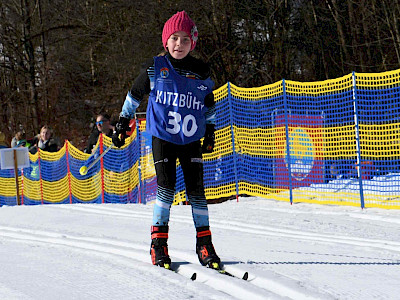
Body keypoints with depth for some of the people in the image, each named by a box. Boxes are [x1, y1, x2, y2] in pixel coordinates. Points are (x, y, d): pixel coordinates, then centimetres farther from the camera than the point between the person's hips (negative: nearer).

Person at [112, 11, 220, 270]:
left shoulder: (201, 72, 3)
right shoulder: (155, 68, -3)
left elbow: (210, 105, 18)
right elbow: (135, 94, 11)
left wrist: (210, 132, 19)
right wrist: (123, 122, 11)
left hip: (191, 140, 2)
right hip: (162, 138, -2)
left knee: (196, 190, -2)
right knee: (166, 187, -11)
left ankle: (204, 243, 4)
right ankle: (159, 243, -4)